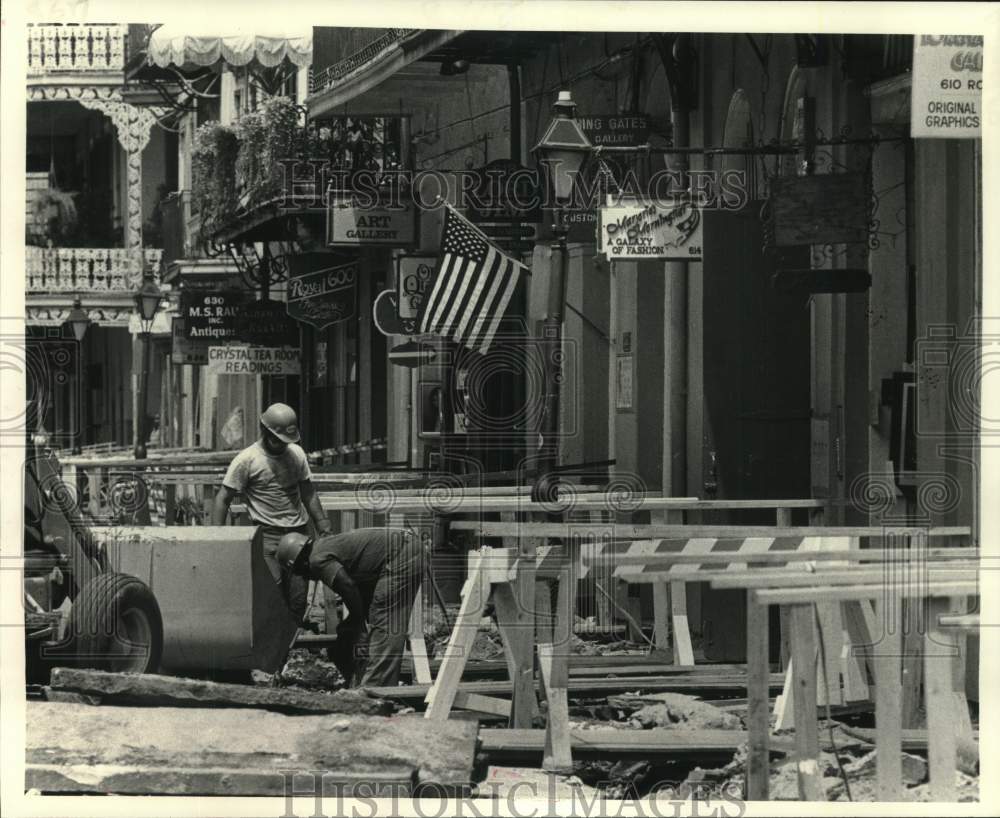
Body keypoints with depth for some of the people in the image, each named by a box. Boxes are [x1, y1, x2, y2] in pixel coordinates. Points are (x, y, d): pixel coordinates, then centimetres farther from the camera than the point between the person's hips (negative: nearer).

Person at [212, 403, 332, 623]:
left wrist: (324, 528, 15)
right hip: (268, 536, -5)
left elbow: (308, 494, 20)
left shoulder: (296, 453, 10)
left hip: (298, 533, 5)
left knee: (298, 599, 2)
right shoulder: (247, 460, -6)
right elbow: (223, 499, -4)